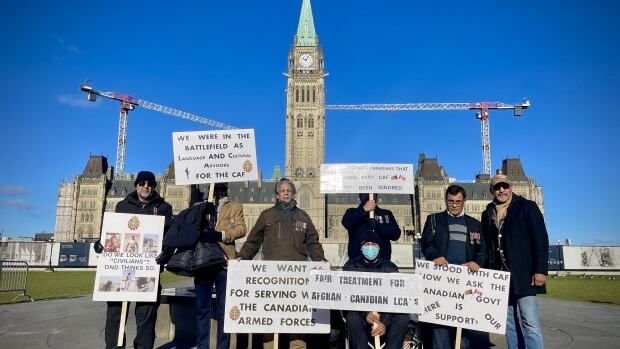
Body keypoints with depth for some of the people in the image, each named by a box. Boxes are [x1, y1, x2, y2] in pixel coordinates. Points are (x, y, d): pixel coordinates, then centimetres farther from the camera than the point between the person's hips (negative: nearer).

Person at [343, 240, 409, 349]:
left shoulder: (390, 268, 3)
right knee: (353, 317, -34)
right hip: (360, 311, -1)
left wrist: (385, 322, -23)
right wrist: (365, 313, -27)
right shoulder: (351, 266, 1)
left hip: (385, 313, 1)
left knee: (403, 318, -28)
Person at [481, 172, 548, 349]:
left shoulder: (527, 207, 1)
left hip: (523, 275, -5)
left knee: (530, 323, -9)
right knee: (509, 323, 10)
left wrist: (540, 270, -14)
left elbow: (540, 239, -6)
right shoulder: (488, 213, 14)